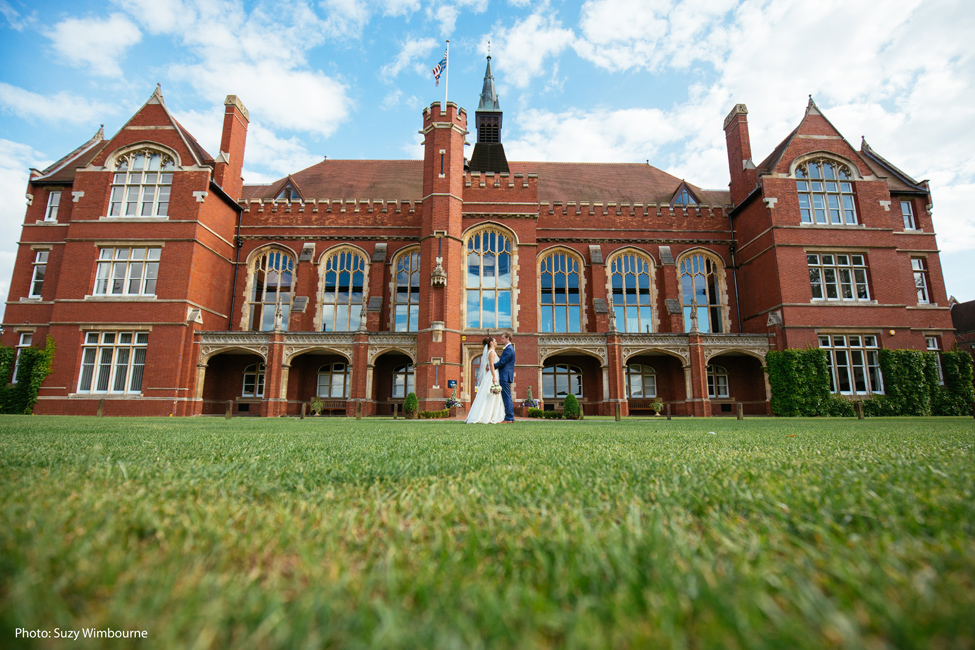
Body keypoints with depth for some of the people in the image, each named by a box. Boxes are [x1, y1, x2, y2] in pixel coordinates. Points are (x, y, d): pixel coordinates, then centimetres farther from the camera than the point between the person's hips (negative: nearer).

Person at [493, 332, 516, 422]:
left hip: (505, 376, -11)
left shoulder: (509, 349, -12)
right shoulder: (508, 348, 21)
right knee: (506, 397, 12)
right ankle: (510, 417, 15)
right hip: (505, 377, 11)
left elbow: (502, 362, -17)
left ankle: (508, 418, -6)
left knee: (506, 397, -8)